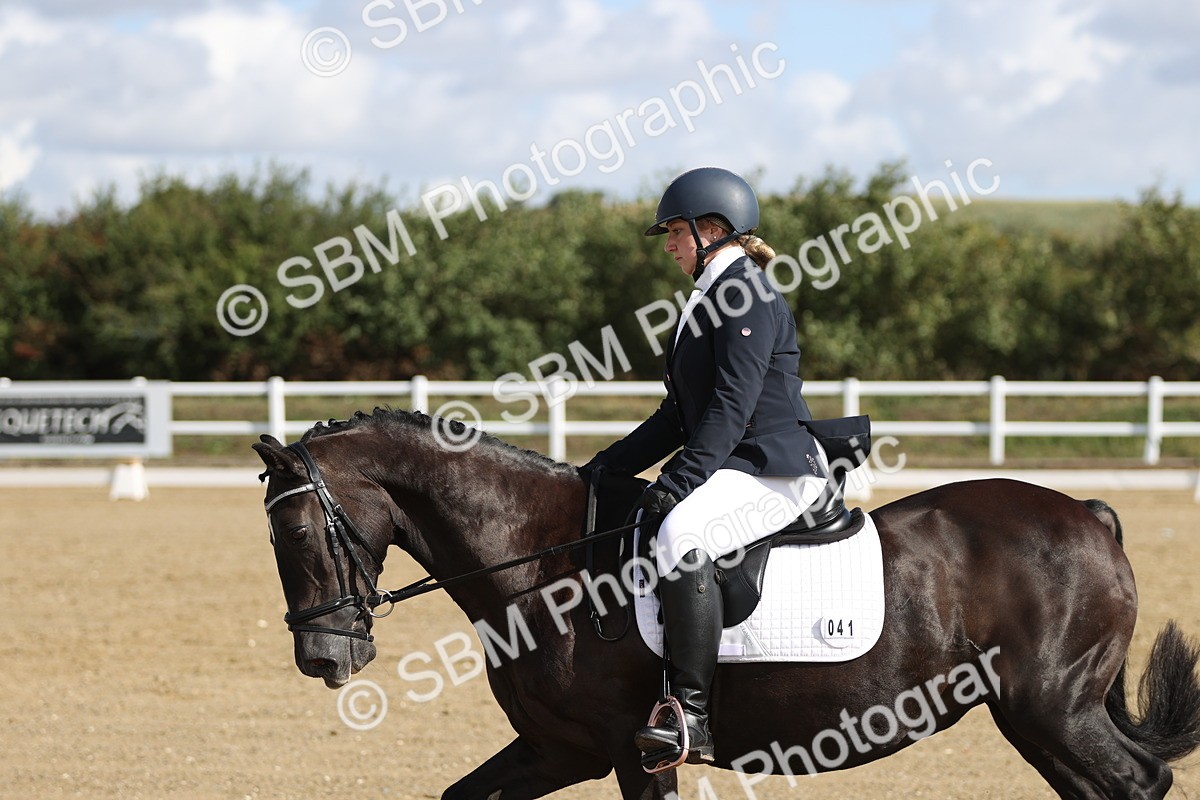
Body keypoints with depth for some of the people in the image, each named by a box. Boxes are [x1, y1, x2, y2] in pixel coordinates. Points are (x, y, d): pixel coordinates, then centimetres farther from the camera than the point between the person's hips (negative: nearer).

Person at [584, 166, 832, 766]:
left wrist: (678, 483, -27)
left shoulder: (746, 295, -12)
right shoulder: (710, 300, 20)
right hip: (735, 466, 12)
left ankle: (692, 717, -36)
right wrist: (606, 468, 17)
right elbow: (680, 414, 23)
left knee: (681, 535, -36)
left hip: (777, 471, -12)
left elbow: (731, 406, -21)